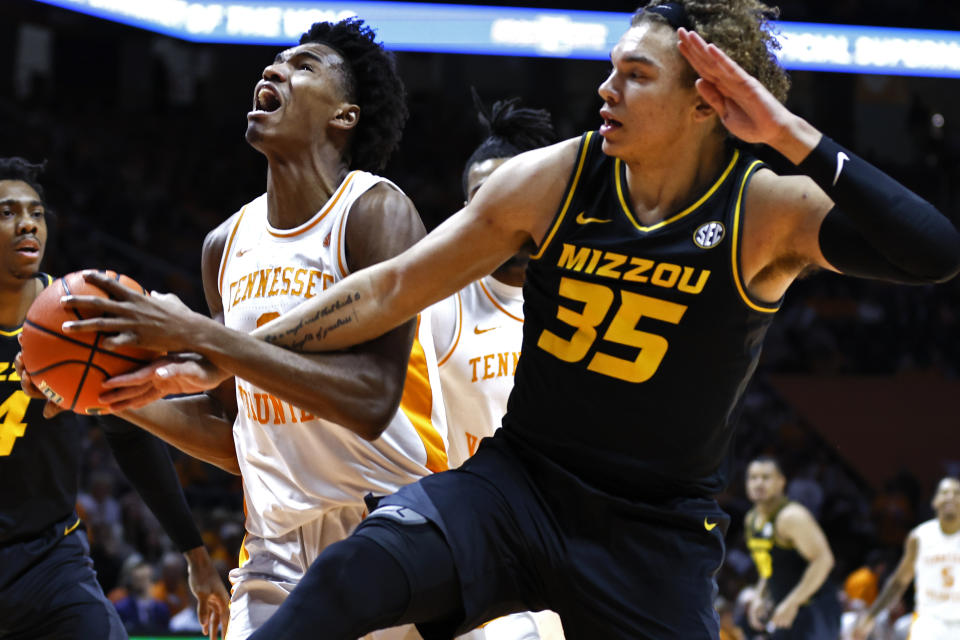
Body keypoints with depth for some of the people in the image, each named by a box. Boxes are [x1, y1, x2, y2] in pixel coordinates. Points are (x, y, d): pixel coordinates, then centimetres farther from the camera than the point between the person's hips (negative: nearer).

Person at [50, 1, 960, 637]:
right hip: (519, 482, 1)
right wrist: (221, 348, -3)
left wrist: (791, 138, -31)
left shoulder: (768, 213, -12)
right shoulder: (554, 181, -5)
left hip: (654, 535, -1)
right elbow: (390, 290, 1)